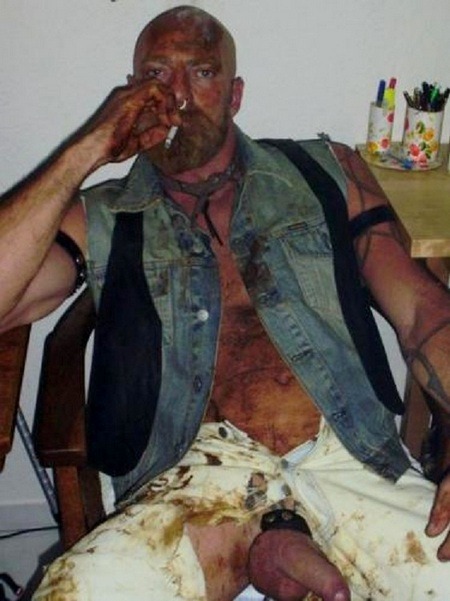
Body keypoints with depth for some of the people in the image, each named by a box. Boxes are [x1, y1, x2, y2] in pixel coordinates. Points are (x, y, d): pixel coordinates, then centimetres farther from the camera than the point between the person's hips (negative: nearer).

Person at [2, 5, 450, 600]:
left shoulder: (328, 173, 17)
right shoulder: (100, 220, 14)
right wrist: (89, 149, -3)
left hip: (349, 457, 1)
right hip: (204, 468, 0)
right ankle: (260, 539, -5)